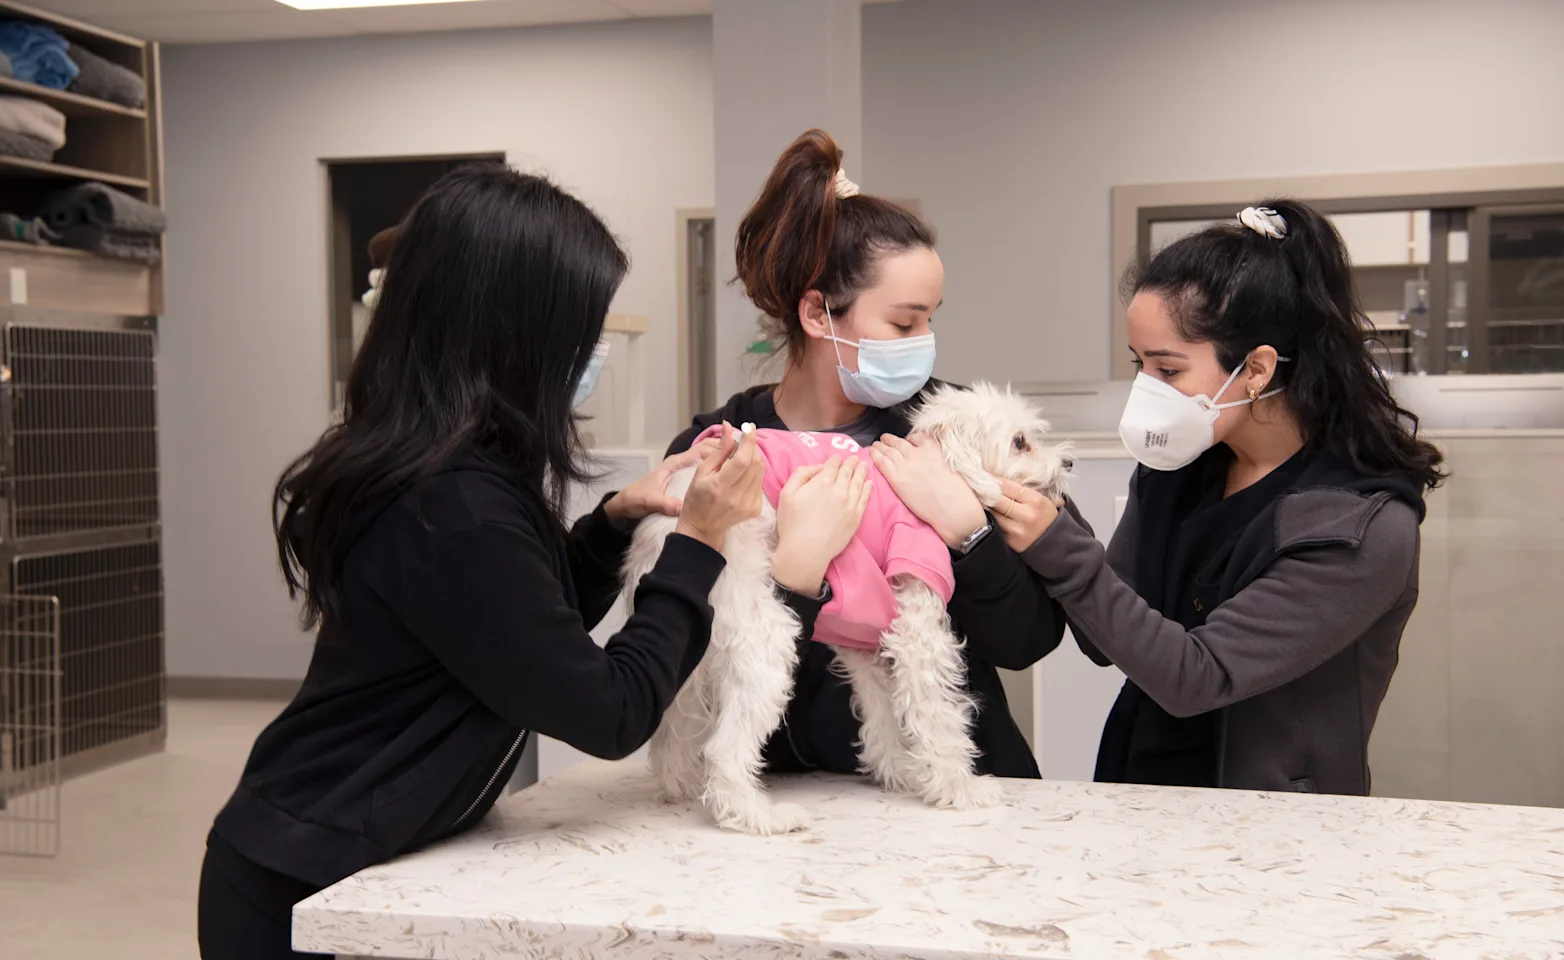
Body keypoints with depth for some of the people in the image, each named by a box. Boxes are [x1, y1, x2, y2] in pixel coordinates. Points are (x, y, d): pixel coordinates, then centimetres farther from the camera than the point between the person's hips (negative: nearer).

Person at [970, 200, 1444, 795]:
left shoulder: (1365, 529, -16)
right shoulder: (1176, 464, 2)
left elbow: (1194, 678, -18)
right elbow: (1107, 643, 6)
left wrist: (1059, 551, -23)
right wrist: (1036, 504, -8)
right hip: (1140, 794, 6)